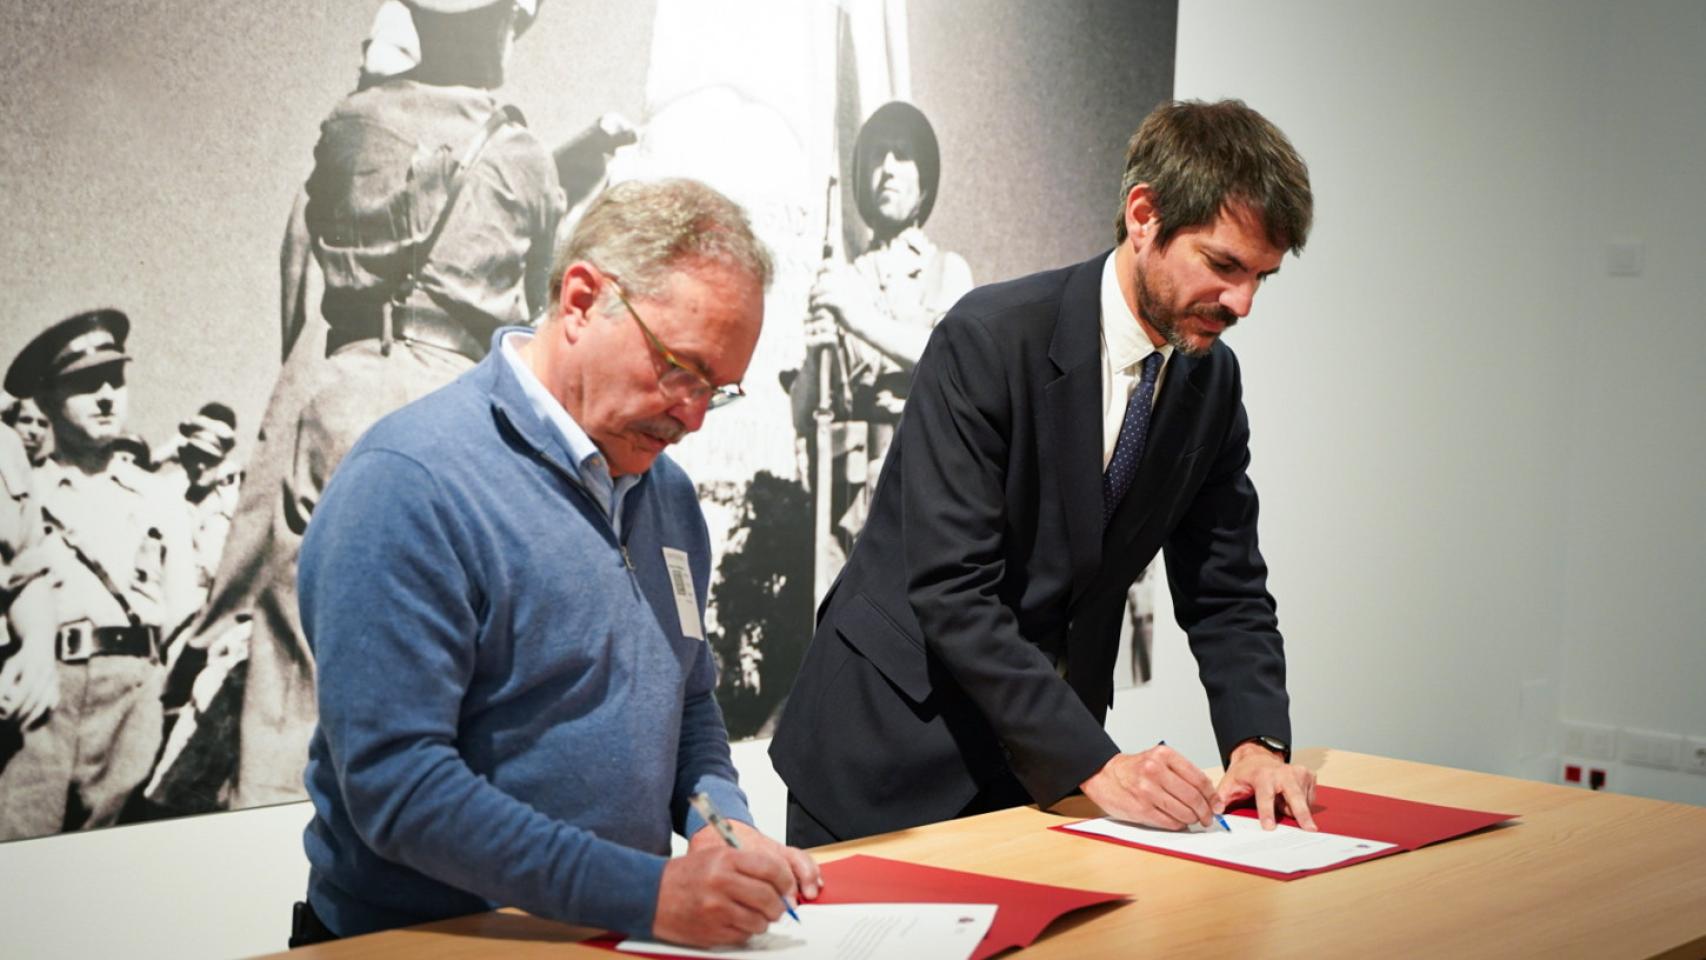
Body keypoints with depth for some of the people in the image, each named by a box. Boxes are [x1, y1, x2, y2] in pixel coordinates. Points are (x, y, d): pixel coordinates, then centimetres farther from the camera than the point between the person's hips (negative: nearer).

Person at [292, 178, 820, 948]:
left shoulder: (668, 493, 11)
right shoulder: (407, 483, -14)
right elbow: (394, 785, -20)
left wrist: (725, 825, 2)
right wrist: (648, 894, -21)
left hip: (619, 935, 7)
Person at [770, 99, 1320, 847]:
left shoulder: (1211, 380, 0)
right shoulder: (989, 338, -21)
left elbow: (1226, 590, 5)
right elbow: (951, 592, -26)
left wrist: (1257, 743, -13)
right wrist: (1096, 764, -30)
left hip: (1041, 764, 6)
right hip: (893, 755, -5)